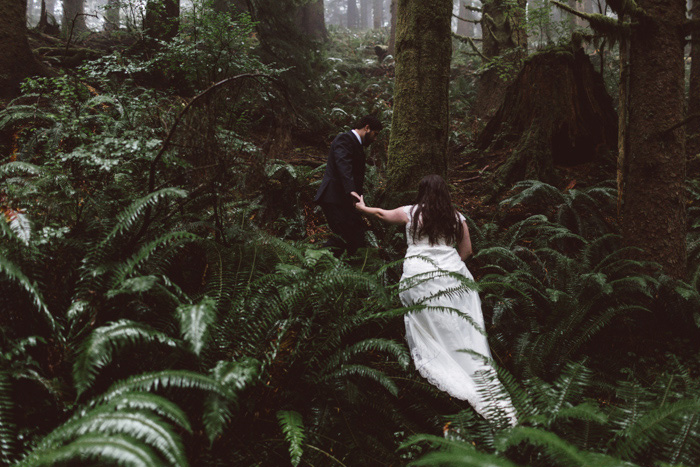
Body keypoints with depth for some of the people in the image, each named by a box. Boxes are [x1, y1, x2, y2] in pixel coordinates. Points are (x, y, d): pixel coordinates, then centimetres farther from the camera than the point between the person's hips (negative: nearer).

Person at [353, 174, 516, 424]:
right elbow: (466, 250, 14)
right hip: (451, 276, 2)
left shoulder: (411, 213, 5)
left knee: (430, 335, 1)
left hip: (419, 278, -2)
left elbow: (382, 214, 23)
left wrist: (362, 207, 42)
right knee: (460, 332, 3)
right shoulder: (456, 218, 9)